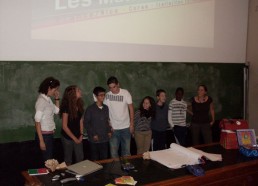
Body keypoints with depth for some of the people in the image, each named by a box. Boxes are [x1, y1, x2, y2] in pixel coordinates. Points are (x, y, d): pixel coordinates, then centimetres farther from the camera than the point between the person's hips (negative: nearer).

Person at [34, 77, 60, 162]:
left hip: (50, 134, 8)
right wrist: (41, 141, -21)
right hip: (44, 135, -8)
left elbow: (56, 111, 19)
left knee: (50, 159, 16)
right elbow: (37, 122, -20)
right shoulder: (41, 101, -18)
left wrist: (57, 98, 7)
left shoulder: (48, 99, 6)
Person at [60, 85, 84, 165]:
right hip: (67, 137, -5)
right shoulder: (66, 107, -19)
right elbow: (64, 126, -16)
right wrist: (74, 138, -12)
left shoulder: (79, 105, -1)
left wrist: (81, 135, 1)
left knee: (80, 158, 9)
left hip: (78, 136, 5)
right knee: (68, 160, 10)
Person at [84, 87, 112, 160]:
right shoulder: (90, 109, -7)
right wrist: (93, 134, -10)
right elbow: (86, 123, -6)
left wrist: (109, 131, 7)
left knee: (104, 159, 10)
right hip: (95, 140, -4)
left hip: (105, 138, 4)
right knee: (95, 160, 5)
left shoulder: (106, 108, 7)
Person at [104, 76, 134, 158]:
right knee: (113, 152, 5)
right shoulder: (107, 95, -7)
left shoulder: (125, 93, -7)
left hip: (126, 127, 0)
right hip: (113, 128, 0)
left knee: (126, 150, 12)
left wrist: (131, 124, -1)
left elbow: (131, 108, 0)